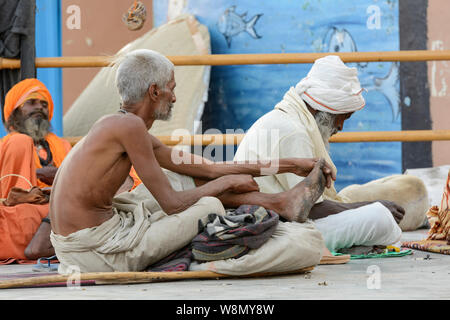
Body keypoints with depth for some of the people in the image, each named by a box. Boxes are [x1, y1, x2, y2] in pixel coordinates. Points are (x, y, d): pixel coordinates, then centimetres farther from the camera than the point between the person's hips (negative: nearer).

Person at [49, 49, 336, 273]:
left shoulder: (119, 126, 14)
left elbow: (208, 168, 15)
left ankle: (281, 202, 22)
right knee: (209, 206, -2)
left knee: (181, 179, 18)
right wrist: (226, 182, 1)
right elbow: (172, 204, -16)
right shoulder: (130, 125, -16)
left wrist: (289, 165, 16)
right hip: (97, 256, -10)